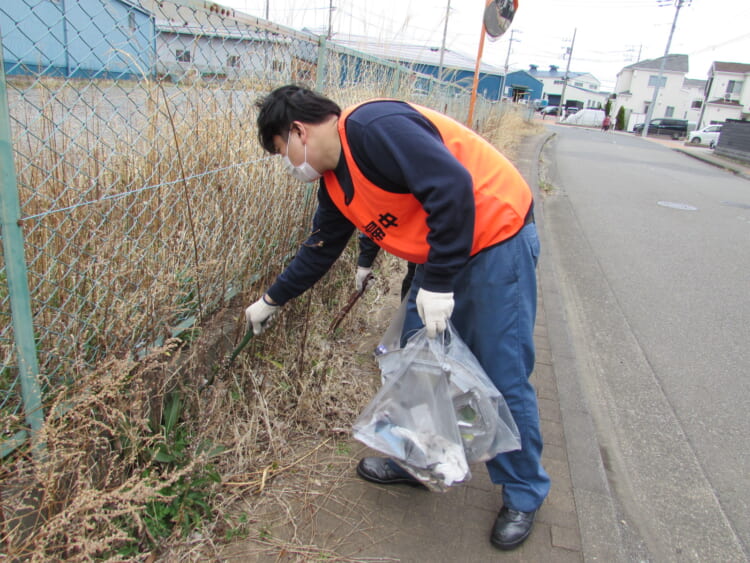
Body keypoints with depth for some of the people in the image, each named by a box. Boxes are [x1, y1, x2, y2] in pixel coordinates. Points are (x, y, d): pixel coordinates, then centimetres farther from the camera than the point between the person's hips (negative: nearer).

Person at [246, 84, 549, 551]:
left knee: (504, 376, -2)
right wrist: (272, 300, 29)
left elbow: (452, 186, -29)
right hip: (438, 257, 9)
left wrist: (439, 283, -25)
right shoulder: (334, 181, 9)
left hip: (495, 239, -9)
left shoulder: (374, 127, -21)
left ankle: (524, 494, 20)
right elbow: (320, 250, 21)